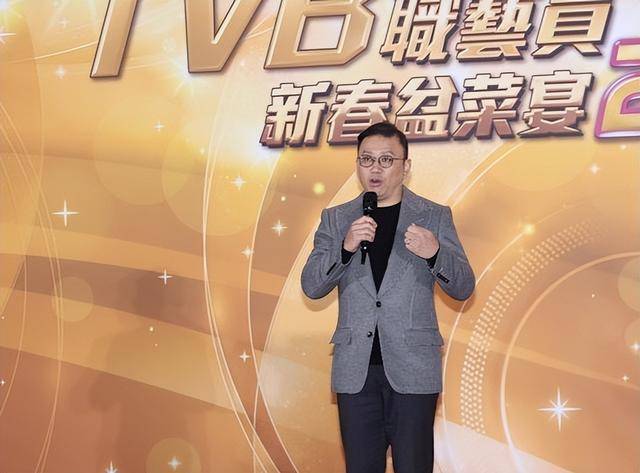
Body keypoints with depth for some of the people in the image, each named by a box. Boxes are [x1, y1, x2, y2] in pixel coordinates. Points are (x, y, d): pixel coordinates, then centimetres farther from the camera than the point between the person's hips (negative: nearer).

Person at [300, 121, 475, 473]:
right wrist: (346, 247, -18)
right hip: (356, 368, 2)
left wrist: (434, 253, -20)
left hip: (412, 368, -1)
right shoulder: (335, 219, 8)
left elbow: (463, 288, 1)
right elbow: (311, 286, 0)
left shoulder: (435, 217, 4)